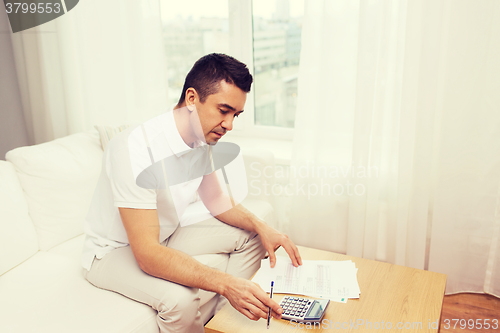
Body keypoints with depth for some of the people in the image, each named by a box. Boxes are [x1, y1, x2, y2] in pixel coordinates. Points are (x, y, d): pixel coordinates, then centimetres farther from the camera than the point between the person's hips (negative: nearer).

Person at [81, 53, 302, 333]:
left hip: (165, 238, 8)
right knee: (180, 298, -35)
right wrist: (225, 283, -44)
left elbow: (216, 200, 6)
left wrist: (261, 227, -11)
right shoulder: (136, 150, -34)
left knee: (250, 236, 1)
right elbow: (147, 255, -37)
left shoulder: (203, 140, -8)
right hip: (114, 251, -7)